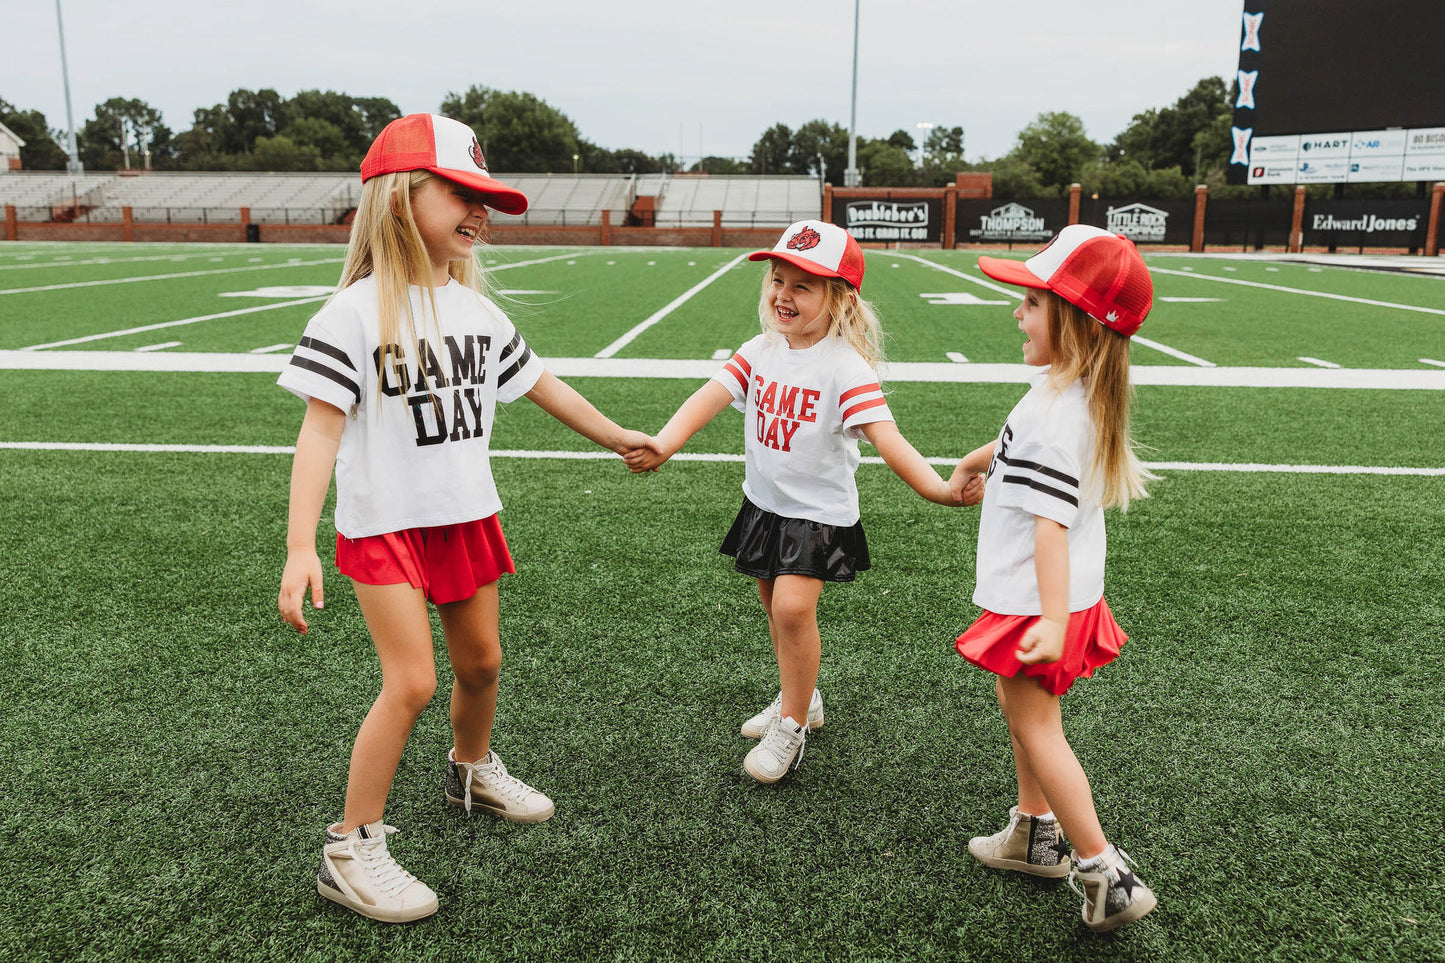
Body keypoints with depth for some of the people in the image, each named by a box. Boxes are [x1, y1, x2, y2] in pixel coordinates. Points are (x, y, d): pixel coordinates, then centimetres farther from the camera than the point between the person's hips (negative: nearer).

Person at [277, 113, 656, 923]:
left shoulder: (478, 312, 4)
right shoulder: (355, 314, -14)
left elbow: (540, 385, 16)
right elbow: (321, 429, -17)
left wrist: (617, 438, 24)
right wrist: (300, 546, -23)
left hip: (466, 515, 6)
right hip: (385, 524, -6)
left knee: (481, 662, 17)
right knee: (411, 682, -12)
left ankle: (473, 771, 46)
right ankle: (351, 851, 6)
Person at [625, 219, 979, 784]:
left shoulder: (845, 366, -21)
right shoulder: (760, 352, -3)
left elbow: (885, 436, -29)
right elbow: (711, 396, -14)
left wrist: (940, 489, -44)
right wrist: (662, 444, -31)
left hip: (820, 511, -6)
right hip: (765, 503, 7)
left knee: (793, 607, -18)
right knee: (775, 606, 18)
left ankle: (792, 726, 5)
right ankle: (801, 699, 42)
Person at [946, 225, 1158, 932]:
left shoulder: (1055, 410, -27)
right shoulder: (1084, 395, 4)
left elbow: (1051, 518, -33)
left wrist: (1053, 619, -35)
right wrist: (977, 459, 41)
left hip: (1036, 602, -10)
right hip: (1065, 594, 10)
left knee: (1035, 725, 2)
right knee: (1020, 704, 23)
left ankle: (1104, 871, 10)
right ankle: (1036, 834, 39)